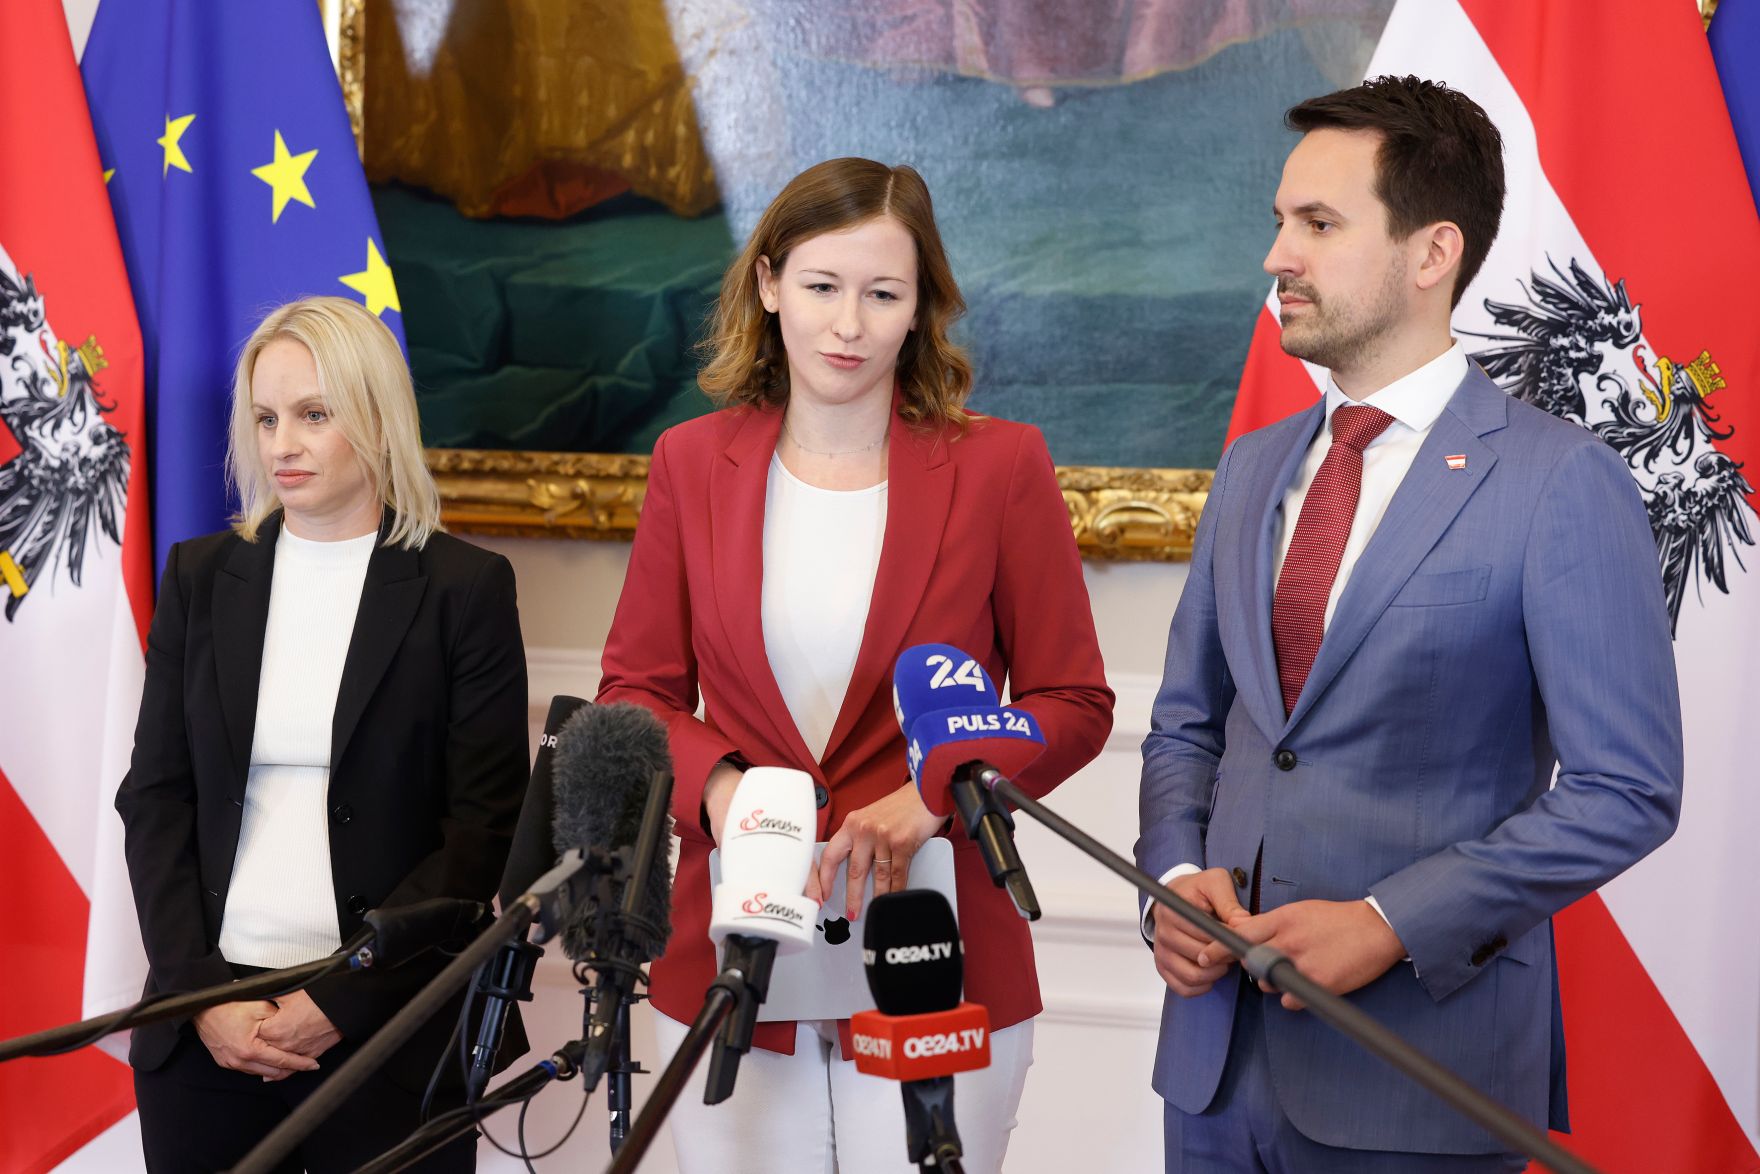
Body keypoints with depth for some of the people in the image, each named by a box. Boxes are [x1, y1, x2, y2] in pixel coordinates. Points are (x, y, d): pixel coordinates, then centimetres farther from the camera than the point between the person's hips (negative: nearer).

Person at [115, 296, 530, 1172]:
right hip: (205, 1028, 3)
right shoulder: (201, 576, 7)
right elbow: (155, 796, 6)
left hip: (386, 1026, -2)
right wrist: (201, 993, -6)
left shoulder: (465, 589, -2)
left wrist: (343, 998, -11)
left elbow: (484, 826, -5)